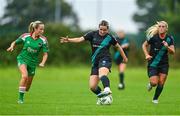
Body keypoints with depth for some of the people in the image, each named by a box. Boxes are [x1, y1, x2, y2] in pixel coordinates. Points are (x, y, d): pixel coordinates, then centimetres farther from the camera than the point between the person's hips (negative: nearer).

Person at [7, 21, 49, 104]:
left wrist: (42, 63, -20)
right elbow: (15, 42, 6)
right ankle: (20, 98, -21)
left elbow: (45, 54, -3)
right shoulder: (26, 36, -9)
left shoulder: (43, 40, -8)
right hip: (22, 59, -3)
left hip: (32, 62, 3)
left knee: (28, 85, 7)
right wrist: (12, 47, -17)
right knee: (25, 76, -29)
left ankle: (22, 96, 38)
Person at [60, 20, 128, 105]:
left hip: (105, 59, -4)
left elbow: (118, 46, 19)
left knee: (102, 75, -38)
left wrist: (124, 57, 27)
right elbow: (80, 39, -5)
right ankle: (101, 97, 23)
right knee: (92, 86, -3)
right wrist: (69, 40, -21)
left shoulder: (109, 37, 4)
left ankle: (107, 90, -62)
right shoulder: (93, 34, 5)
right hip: (95, 61, 4)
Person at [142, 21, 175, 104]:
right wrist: (147, 55, -11)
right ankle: (151, 84, 25)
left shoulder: (169, 39, -4)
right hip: (153, 64, -2)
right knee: (154, 82, -13)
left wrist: (167, 47, -27)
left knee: (161, 83, -1)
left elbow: (173, 52, -7)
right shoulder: (153, 37, -11)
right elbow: (144, 45, 3)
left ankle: (155, 99, 20)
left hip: (164, 64, 2)